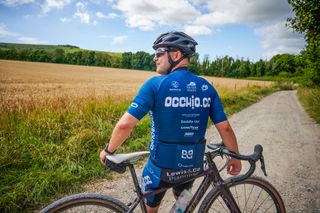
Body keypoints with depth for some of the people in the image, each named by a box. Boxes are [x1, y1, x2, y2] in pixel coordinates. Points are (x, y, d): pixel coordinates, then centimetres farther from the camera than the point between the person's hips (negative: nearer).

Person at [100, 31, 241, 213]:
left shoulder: (155, 84, -17)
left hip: (162, 166, -4)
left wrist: (108, 151, -4)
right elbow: (225, 128, -3)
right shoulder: (206, 88, -4)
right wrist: (235, 158, 12)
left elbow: (124, 125, -21)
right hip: (193, 165, 4)